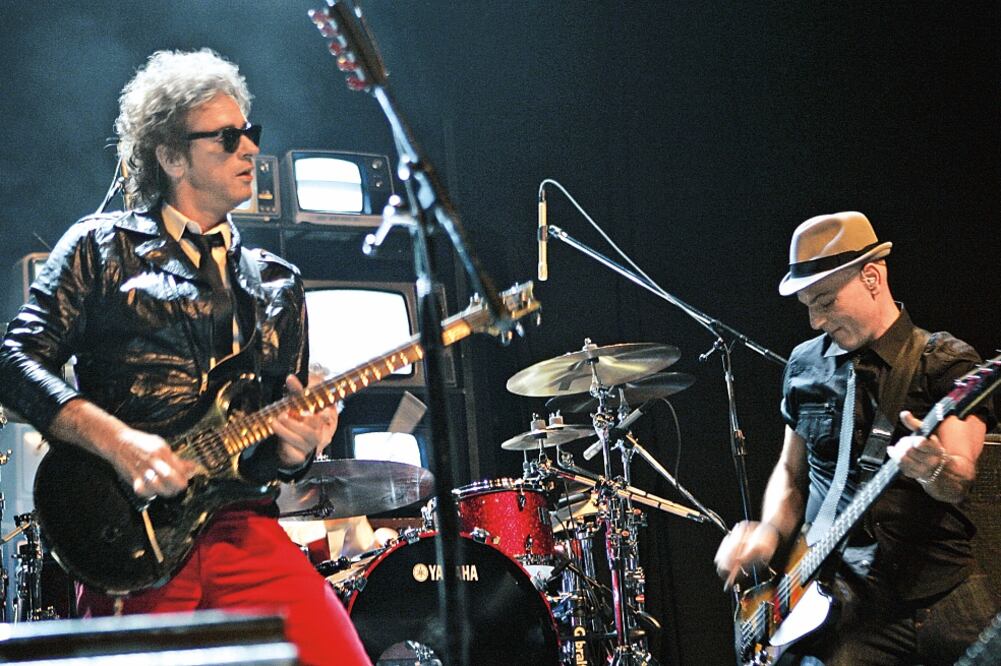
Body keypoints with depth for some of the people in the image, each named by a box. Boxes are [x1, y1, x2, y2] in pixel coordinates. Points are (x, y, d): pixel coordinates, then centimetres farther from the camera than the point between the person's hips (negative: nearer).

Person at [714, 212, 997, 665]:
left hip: (941, 588, -1)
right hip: (844, 591, 2)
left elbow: (959, 482, -13)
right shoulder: (805, 366, 11)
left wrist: (933, 468, -37)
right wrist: (770, 532, 2)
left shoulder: (947, 363, -1)